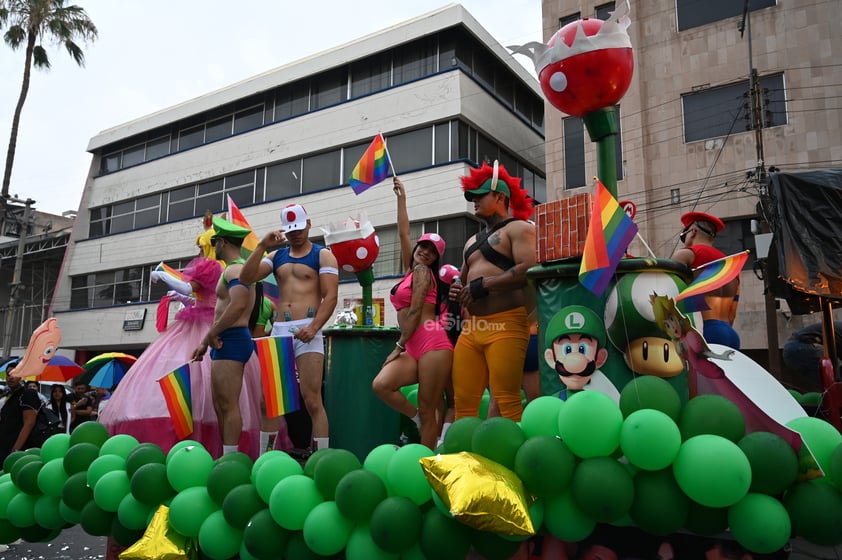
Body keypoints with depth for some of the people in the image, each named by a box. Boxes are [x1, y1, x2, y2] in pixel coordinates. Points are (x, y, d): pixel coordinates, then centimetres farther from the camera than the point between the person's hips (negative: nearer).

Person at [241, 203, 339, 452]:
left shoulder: (323, 255, 3)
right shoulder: (276, 256, 18)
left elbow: (331, 296, -8)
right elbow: (245, 278, 7)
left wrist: (313, 327, -21)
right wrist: (262, 246, -3)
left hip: (306, 330, -5)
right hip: (278, 331, 5)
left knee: (312, 400, -10)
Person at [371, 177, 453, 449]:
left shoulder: (422, 271, 1)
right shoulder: (411, 270, 21)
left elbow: (415, 311, -8)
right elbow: (403, 233, 25)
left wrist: (399, 346, -8)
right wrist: (401, 198, 29)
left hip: (432, 345, -8)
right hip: (413, 349, 8)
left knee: (429, 410, -8)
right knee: (381, 385, -14)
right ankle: (419, 419, 3)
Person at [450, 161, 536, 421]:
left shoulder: (518, 228, 1)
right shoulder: (472, 241, 26)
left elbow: (528, 270, -15)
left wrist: (483, 285, -14)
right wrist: (458, 290, 10)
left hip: (506, 325, -7)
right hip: (471, 328, 8)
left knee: (507, 402, -12)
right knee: (463, 402, 2)